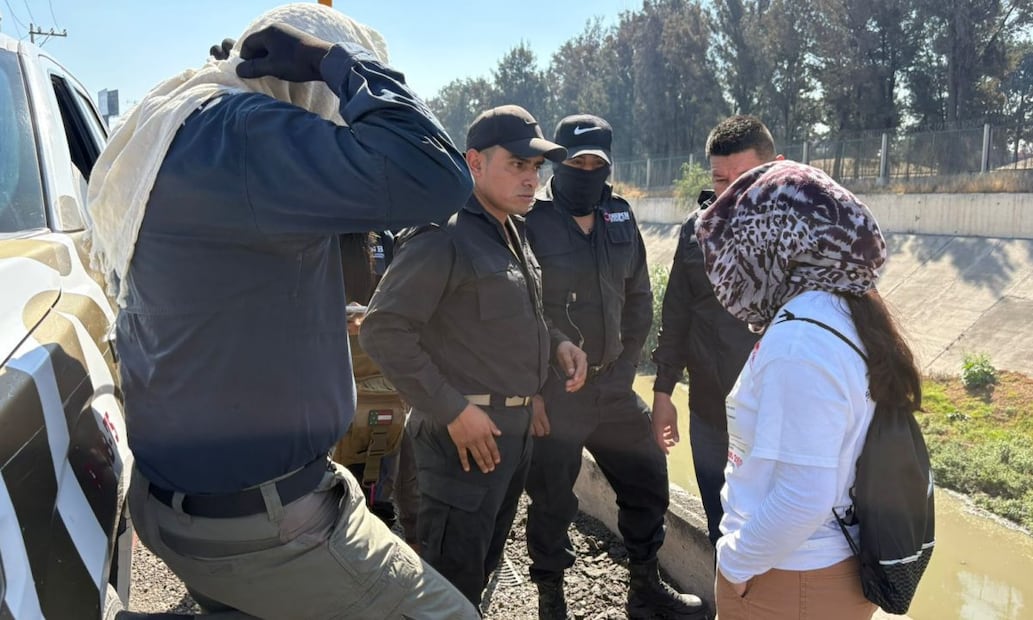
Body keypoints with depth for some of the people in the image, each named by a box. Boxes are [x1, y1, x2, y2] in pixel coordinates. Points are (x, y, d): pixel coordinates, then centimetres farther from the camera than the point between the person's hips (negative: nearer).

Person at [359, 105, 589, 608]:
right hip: (468, 433, -8)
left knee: (482, 567, 24)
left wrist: (558, 343, 1)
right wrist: (451, 410, -22)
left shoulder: (513, 233, 10)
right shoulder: (443, 236, -18)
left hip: (517, 428, 9)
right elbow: (382, 330, -22)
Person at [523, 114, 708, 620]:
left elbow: (639, 299, 13)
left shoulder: (620, 218, 5)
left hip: (612, 385, 6)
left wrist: (624, 366, 7)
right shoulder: (530, 221, -13)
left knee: (648, 481, 17)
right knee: (552, 502, 8)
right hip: (552, 391, -6)